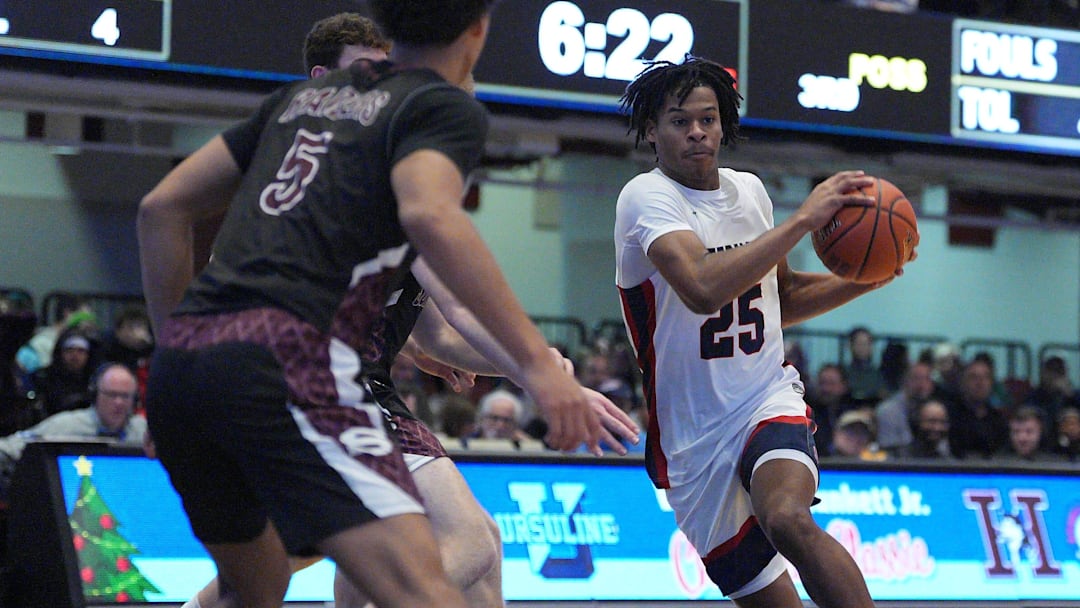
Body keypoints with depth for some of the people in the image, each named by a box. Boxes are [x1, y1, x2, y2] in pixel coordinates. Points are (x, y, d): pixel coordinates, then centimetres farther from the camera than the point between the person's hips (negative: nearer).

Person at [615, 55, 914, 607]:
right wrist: (804, 219, -29)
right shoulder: (645, 198, -12)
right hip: (694, 434, -2)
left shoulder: (749, 190, 7)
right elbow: (704, 289, -32)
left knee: (788, 517, -32)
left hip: (768, 398, 2)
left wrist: (868, 279, 7)